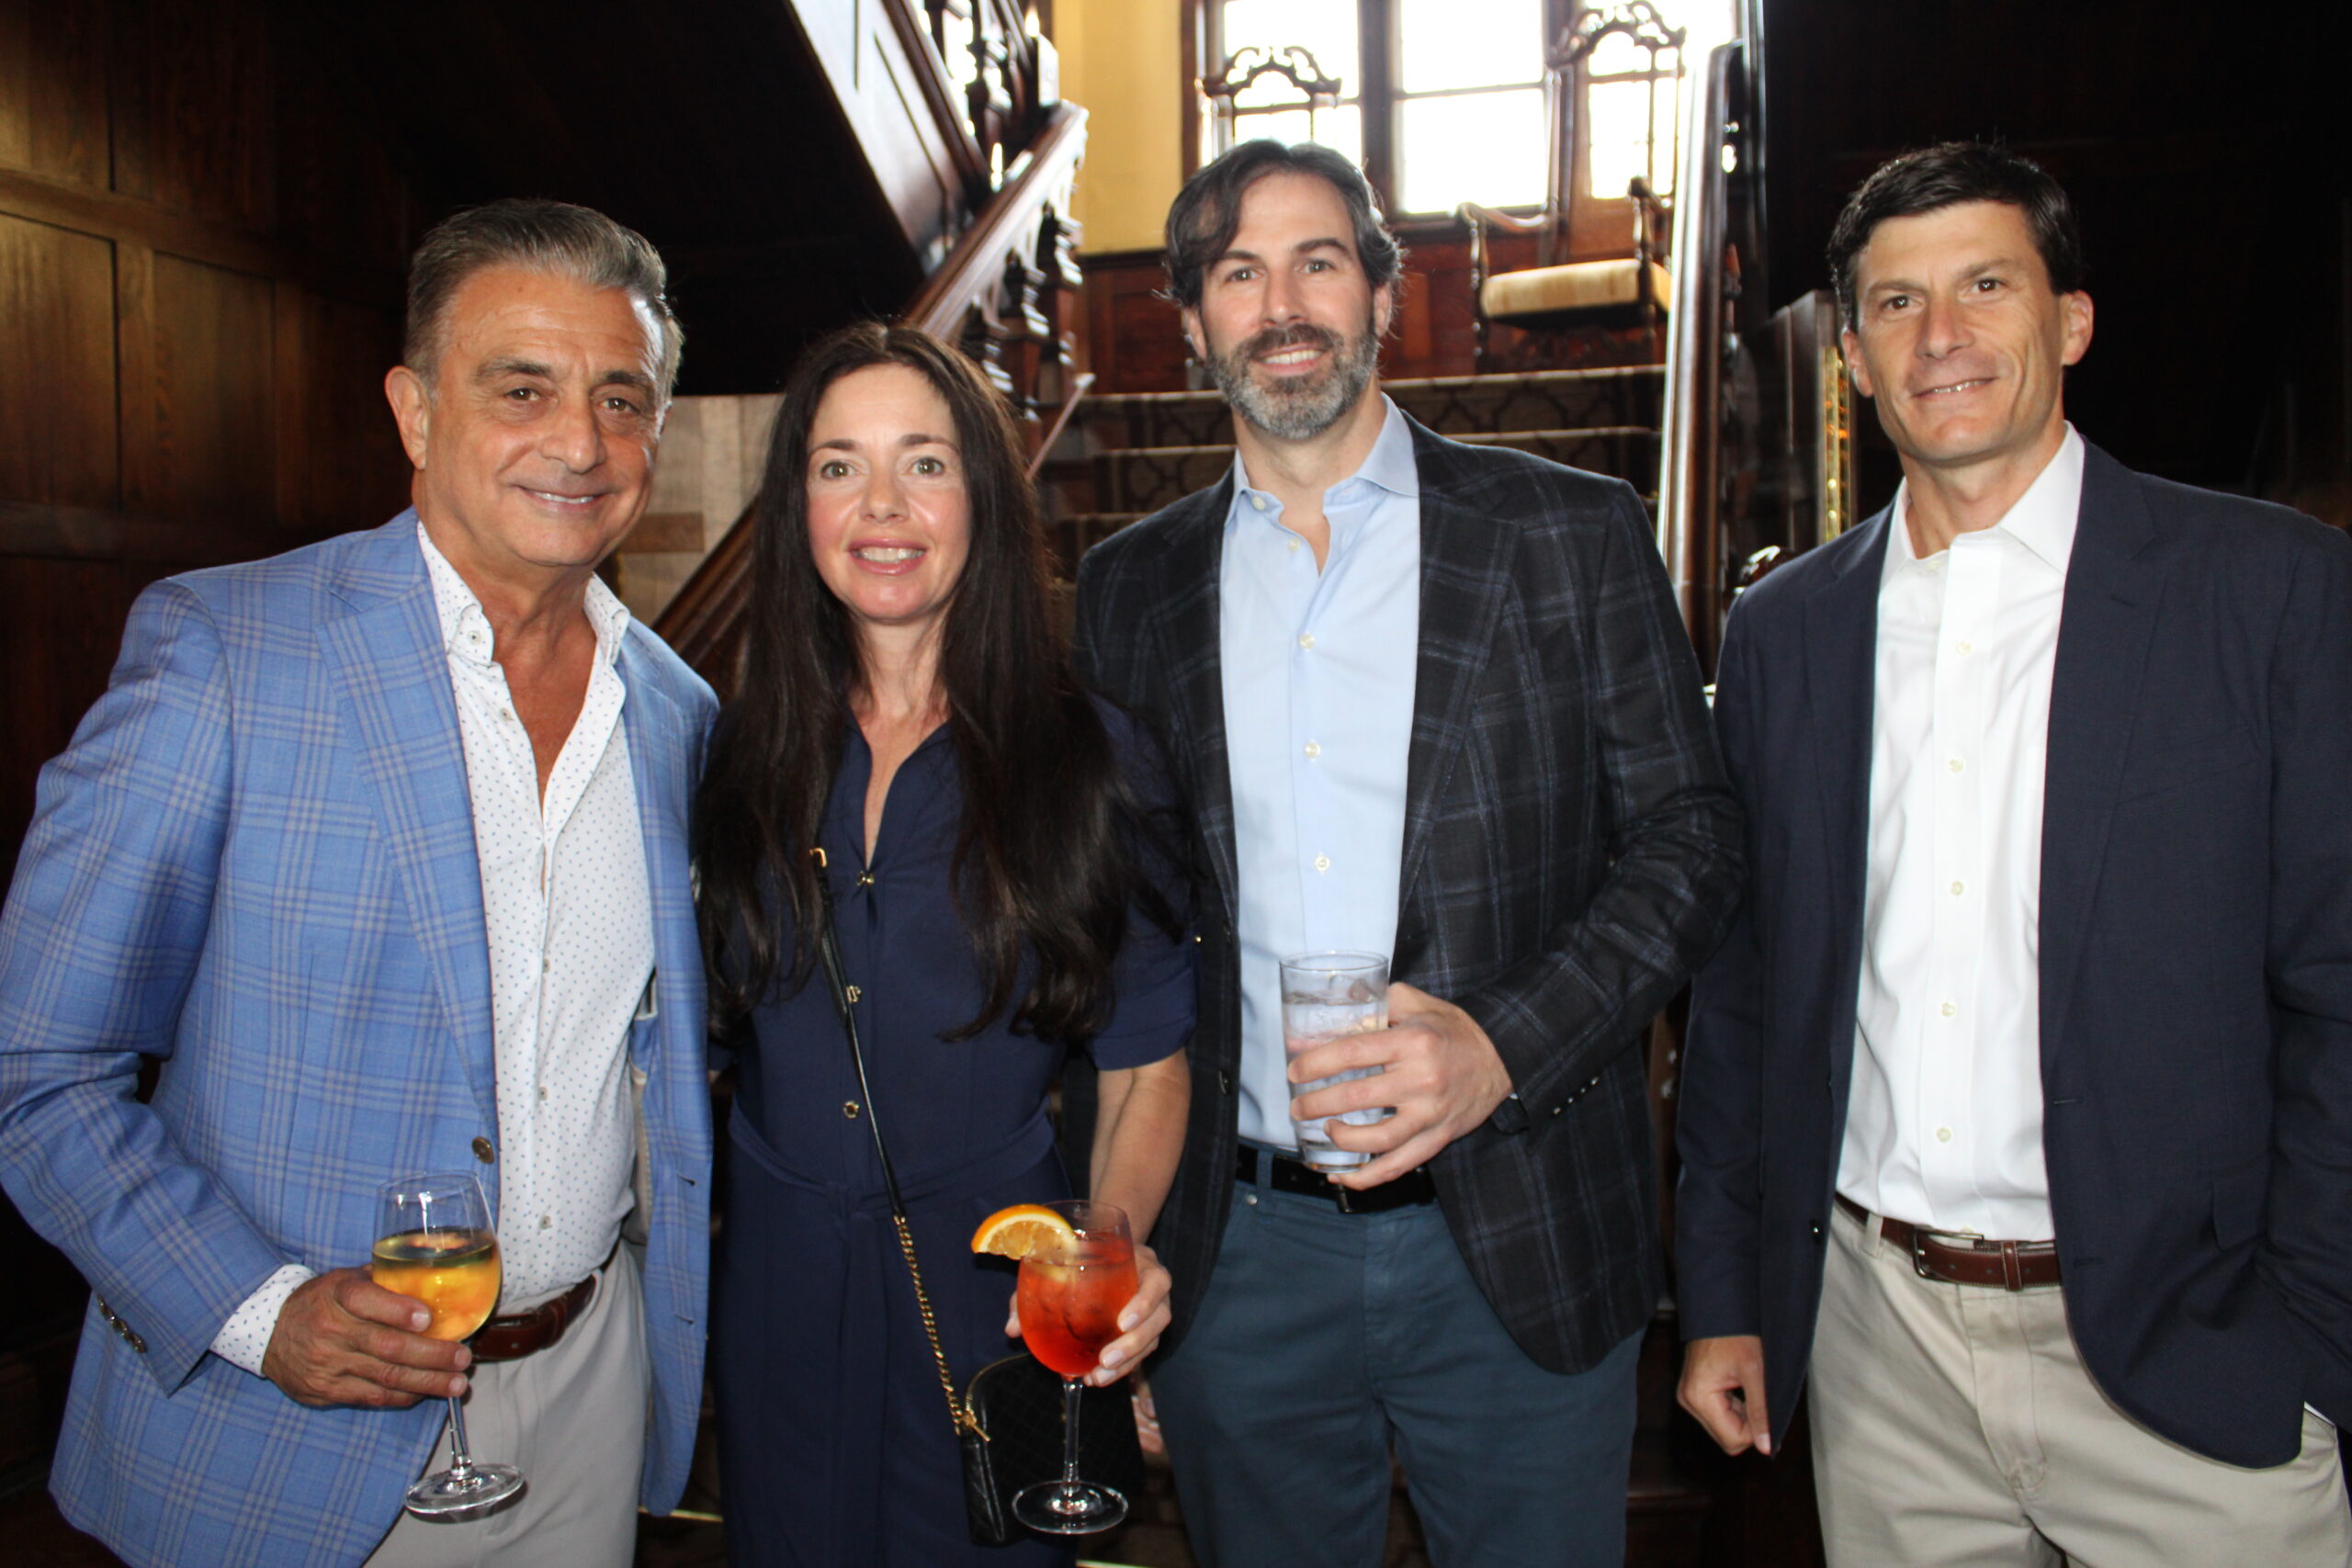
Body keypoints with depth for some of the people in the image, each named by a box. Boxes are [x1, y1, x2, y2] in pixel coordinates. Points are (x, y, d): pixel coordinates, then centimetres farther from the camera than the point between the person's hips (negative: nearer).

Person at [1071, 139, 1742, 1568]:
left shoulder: (1576, 537, -1)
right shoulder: (1134, 584, 6)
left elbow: (1690, 834, -2)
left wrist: (1504, 1045, -18)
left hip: (1515, 1249, -1)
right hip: (1239, 1256, 2)